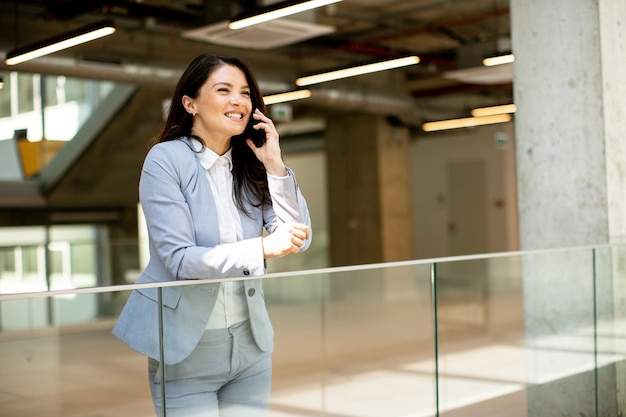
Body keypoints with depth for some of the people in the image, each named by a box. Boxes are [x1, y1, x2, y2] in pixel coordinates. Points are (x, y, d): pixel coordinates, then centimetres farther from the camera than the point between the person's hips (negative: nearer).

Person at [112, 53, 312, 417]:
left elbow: (299, 239, -4)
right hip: (186, 349, -4)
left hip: (250, 343, 5)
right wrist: (263, 248, -32)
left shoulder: (251, 165, 3)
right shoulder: (166, 159, -12)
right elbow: (178, 258, -20)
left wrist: (275, 166, -12)